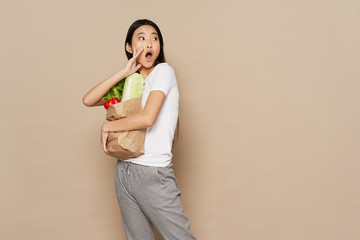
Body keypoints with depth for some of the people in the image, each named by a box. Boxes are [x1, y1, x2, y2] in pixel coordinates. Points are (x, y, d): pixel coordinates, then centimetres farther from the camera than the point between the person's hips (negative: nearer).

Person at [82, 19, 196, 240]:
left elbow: (147, 118, -19)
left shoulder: (163, 71, -5)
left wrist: (108, 126, -4)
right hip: (124, 171, 6)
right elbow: (88, 100, 3)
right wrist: (124, 72, -3)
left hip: (153, 174, -6)